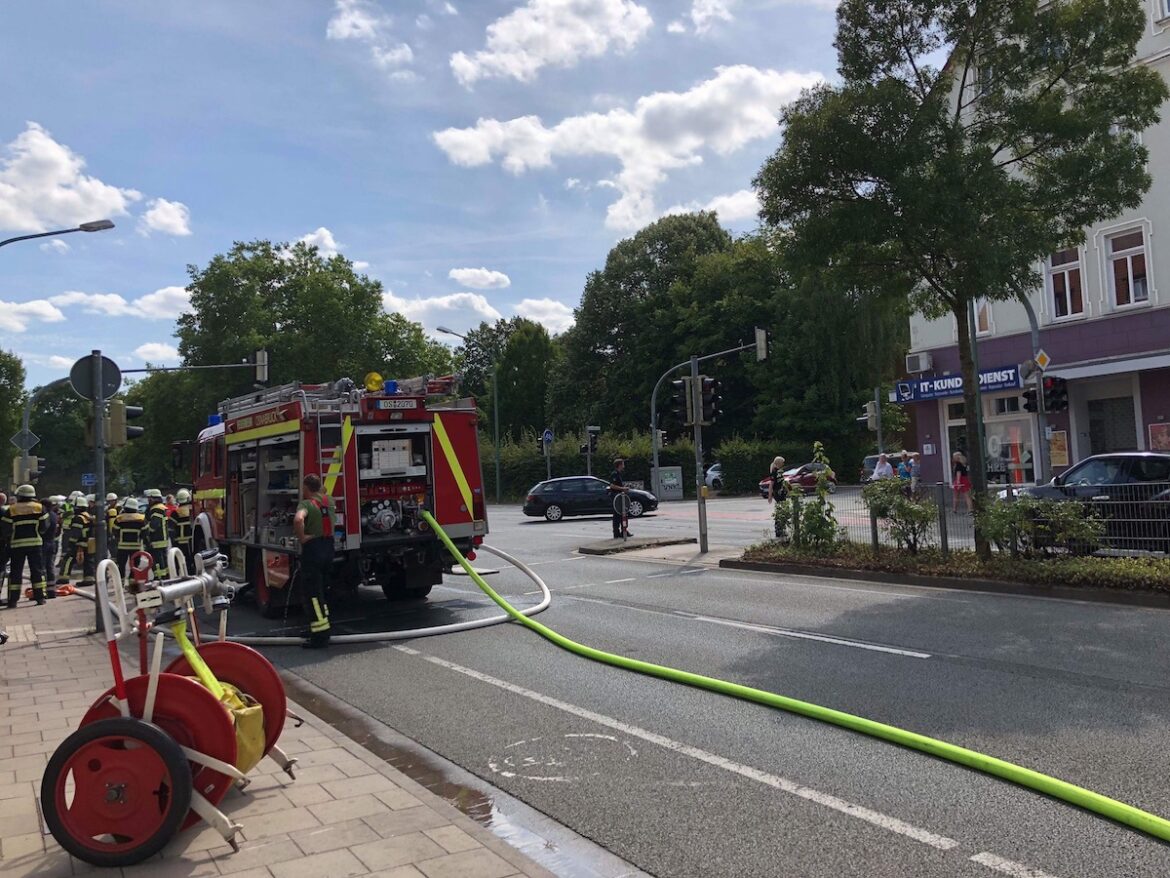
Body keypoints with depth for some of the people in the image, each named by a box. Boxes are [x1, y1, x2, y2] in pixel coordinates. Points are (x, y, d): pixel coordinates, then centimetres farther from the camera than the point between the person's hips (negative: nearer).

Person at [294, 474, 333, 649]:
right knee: (320, 591, 20)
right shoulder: (328, 501, 9)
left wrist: (301, 537, -22)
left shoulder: (306, 504, -13)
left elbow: (298, 519, -35)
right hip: (328, 547, 8)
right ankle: (323, 629, 26)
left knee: (311, 594, -3)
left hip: (312, 548, -7)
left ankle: (320, 636, -6)